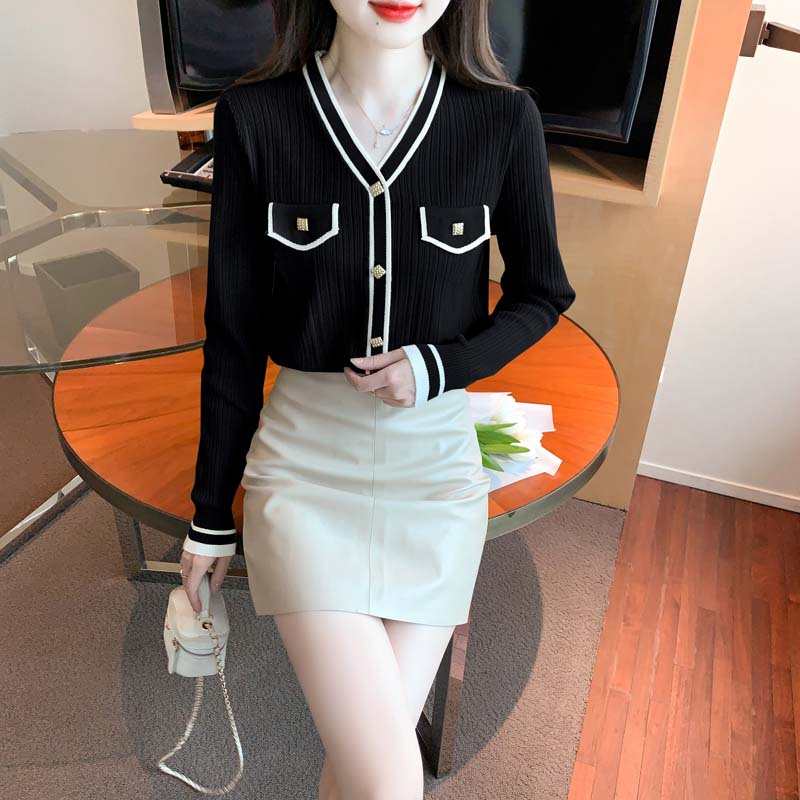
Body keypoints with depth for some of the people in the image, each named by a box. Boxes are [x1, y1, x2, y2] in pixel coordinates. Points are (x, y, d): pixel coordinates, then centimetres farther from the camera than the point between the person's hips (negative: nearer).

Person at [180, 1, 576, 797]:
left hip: (436, 465, 2)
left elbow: (542, 292, 7)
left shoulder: (503, 118, -6)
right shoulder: (254, 116, -7)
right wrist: (210, 515, 6)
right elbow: (233, 337, -1)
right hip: (305, 463, -1)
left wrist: (441, 367, -12)